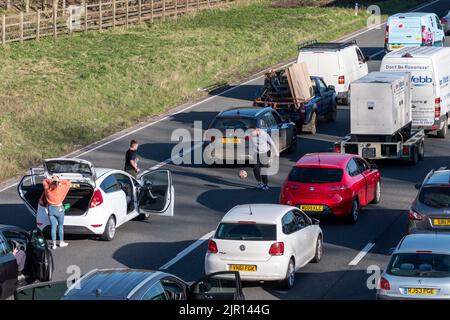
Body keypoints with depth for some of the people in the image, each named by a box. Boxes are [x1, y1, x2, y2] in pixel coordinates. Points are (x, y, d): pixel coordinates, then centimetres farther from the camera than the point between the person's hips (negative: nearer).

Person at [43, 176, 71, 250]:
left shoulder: (48, 189, -8)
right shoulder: (61, 189, -16)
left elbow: (45, 181, 11)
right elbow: (69, 184, -3)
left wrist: (51, 180, -5)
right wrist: (60, 181, -7)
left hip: (50, 208, 2)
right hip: (59, 209, -2)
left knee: (53, 227, 9)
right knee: (60, 226, 16)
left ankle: (54, 244, 10)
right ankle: (61, 242, 27)